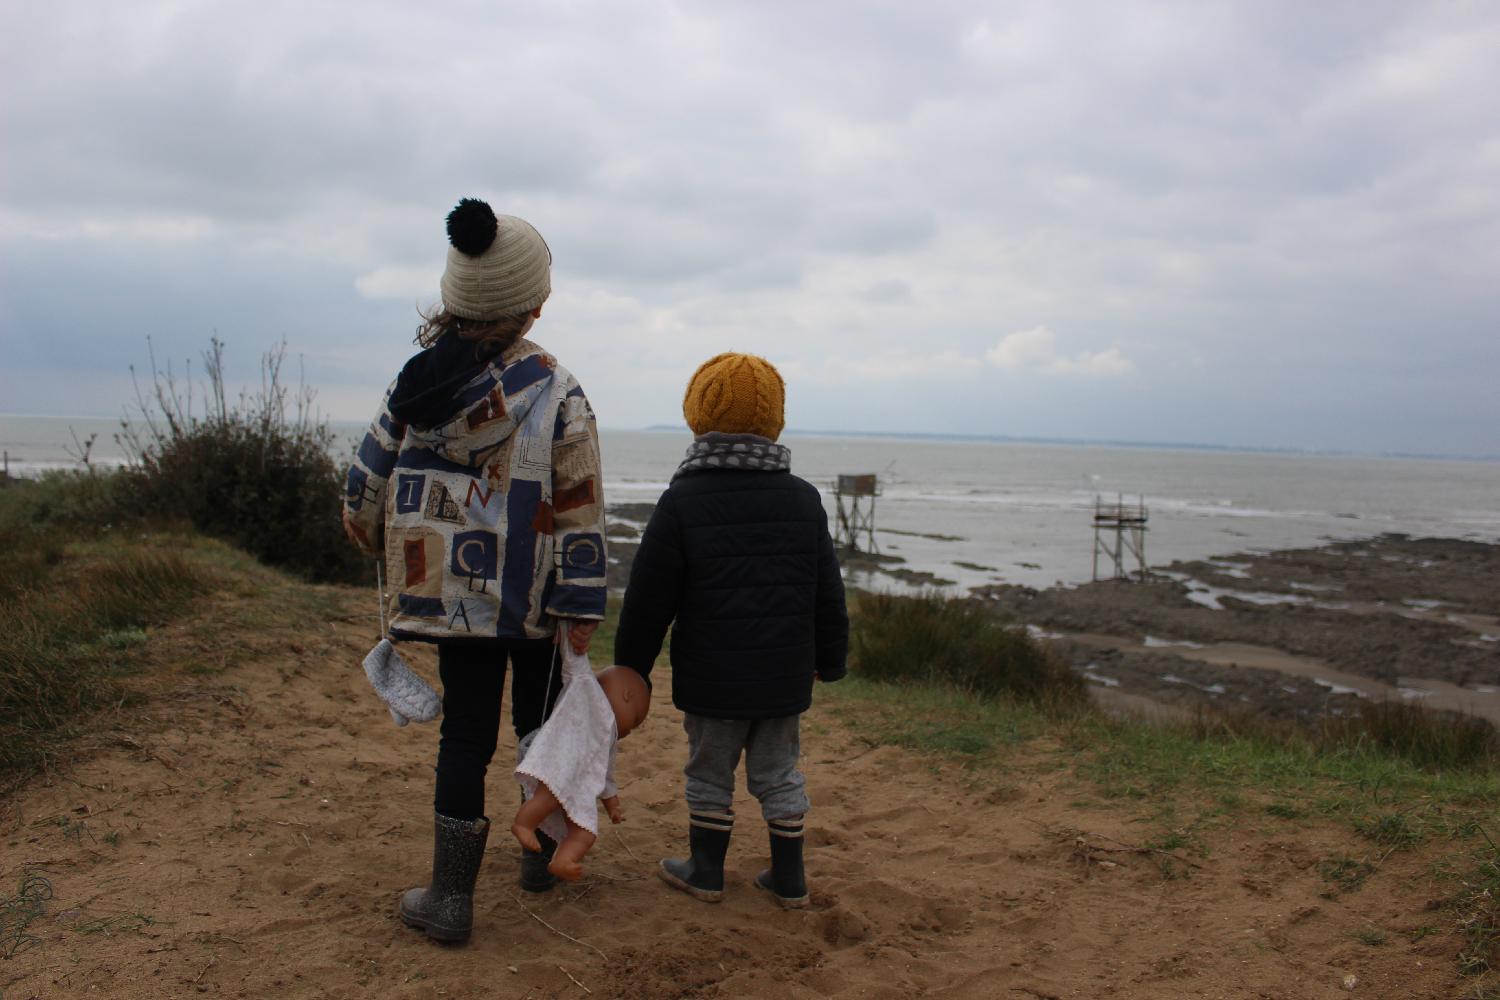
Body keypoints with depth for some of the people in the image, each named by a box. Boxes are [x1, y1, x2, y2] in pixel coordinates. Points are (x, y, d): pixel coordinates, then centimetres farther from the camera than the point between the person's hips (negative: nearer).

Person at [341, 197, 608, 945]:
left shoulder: (415, 383, -1)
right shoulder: (557, 396, -11)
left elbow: (365, 492, 4)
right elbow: (578, 519, -12)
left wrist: (382, 545, 24)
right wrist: (582, 617, -9)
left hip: (444, 593, 2)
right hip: (531, 599, -2)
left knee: (465, 732, 9)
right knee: (540, 722, 18)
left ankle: (451, 895, 12)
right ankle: (542, 851, 33)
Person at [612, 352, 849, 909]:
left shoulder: (682, 501, -11)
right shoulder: (803, 499, 0)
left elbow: (648, 601, -8)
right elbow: (828, 595, 6)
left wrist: (630, 670, 3)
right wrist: (831, 660, 18)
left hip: (712, 678, -3)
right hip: (785, 675, 3)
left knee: (710, 770, 13)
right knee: (778, 772, 15)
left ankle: (706, 872, 25)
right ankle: (789, 879, 21)